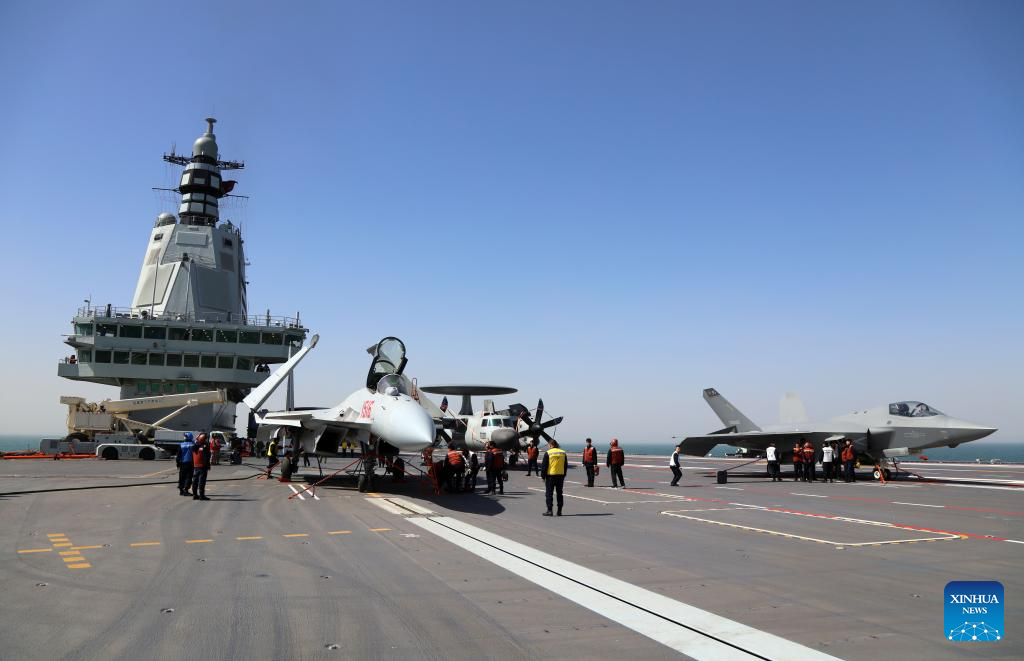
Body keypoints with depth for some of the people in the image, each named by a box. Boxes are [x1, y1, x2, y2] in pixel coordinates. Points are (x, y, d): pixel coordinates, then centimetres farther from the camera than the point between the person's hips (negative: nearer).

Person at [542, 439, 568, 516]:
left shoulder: (548, 453, -8)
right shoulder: (563, 453, 7)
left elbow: (544, 466, -7)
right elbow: (565, 465, 12)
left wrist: (543, 476, 2)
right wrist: (564, 476, 17)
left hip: (550, 475, -4)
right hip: (561, 475, 4)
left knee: (549, 493, 3)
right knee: (559, 493, 11)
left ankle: (549, 510, -2)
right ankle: (559, 511, 12)